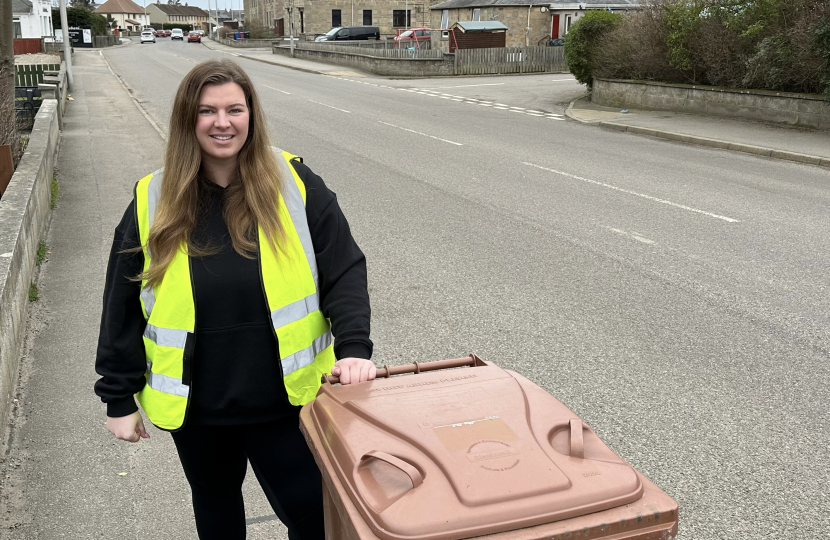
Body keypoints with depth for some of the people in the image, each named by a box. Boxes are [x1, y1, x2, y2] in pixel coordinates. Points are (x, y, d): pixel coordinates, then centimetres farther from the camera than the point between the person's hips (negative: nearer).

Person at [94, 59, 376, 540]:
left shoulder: (295, 184, -9)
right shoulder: (154, 202, -4)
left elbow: (345, 271, -8)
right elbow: (124, 306, 2)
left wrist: (354, 348, -22)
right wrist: (119, 398, 3)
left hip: (287, 397, -2)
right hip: (196, 407, 2)